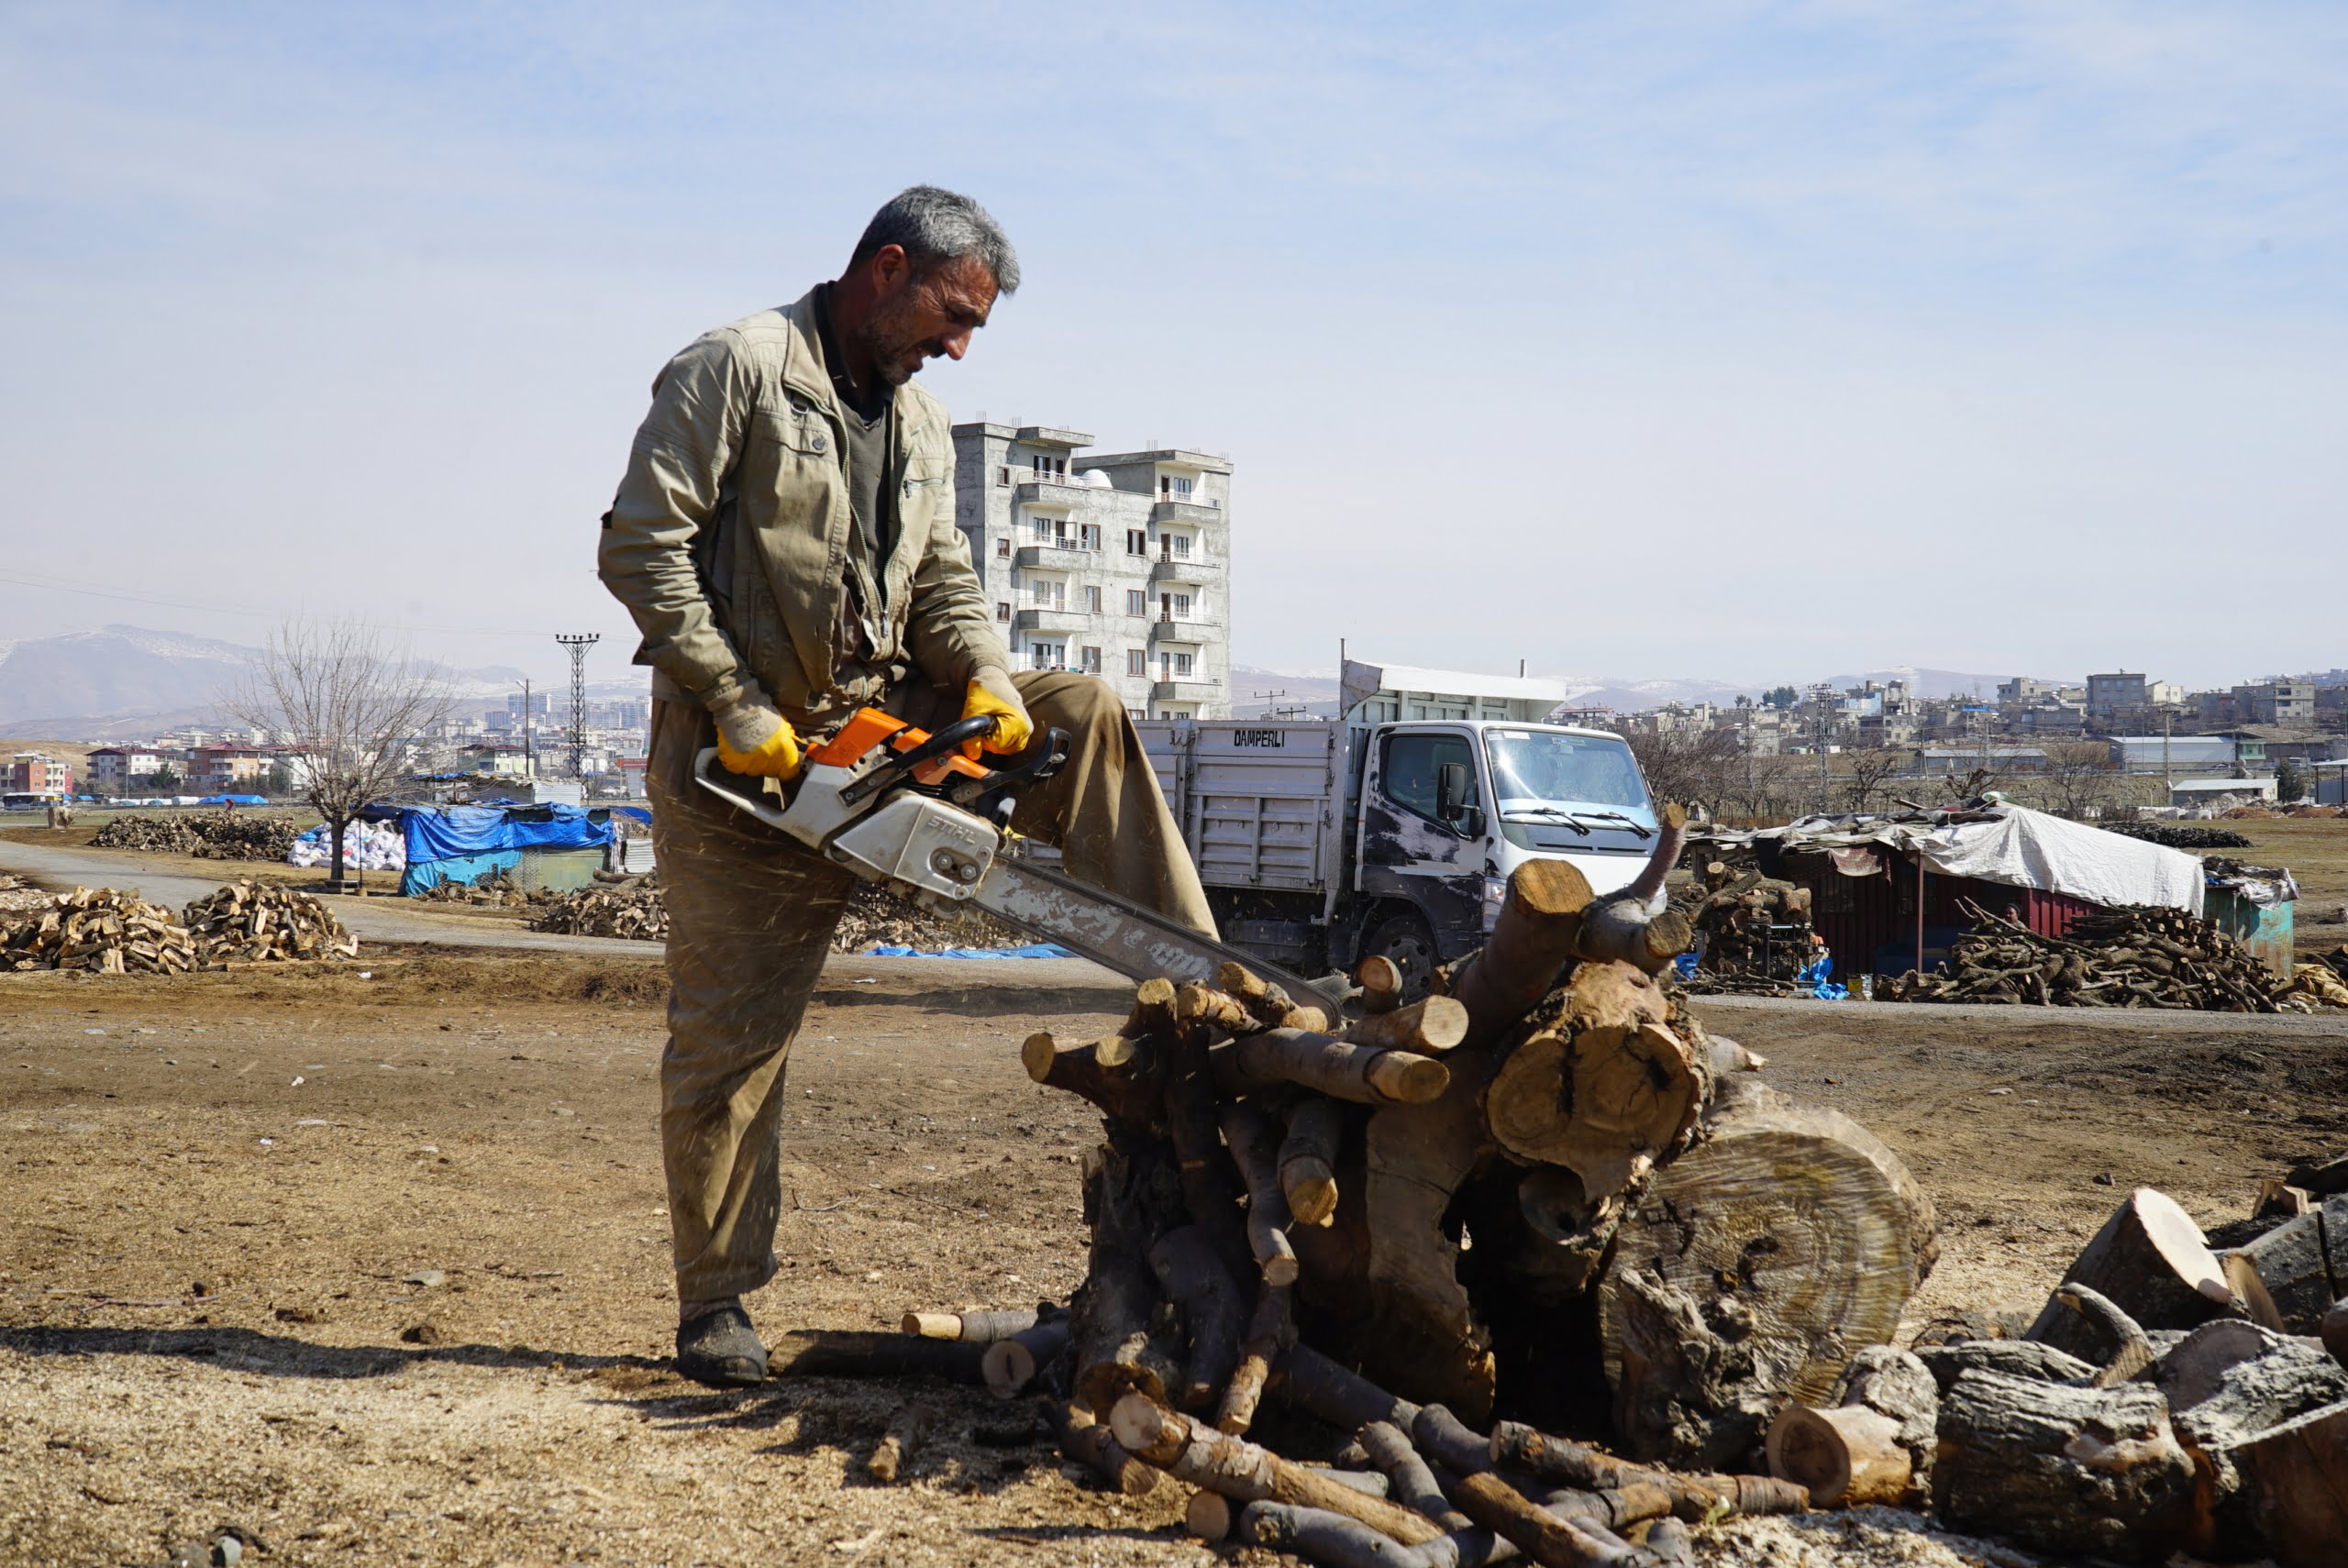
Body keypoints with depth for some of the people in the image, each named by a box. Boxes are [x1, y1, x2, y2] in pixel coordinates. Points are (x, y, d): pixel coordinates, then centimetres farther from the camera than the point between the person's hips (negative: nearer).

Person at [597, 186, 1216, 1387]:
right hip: (744, 752, -6)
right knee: (730, 1034, -1)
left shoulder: (920, 430, 13)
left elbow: (943, 583, 8)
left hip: (873, 719, 6)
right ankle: (714, 1305, 12)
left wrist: (986, 681, -14)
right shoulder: (735, 372, -11)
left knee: (1082, 717, -7)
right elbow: (642, 546, -16)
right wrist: (735, 706, -20)